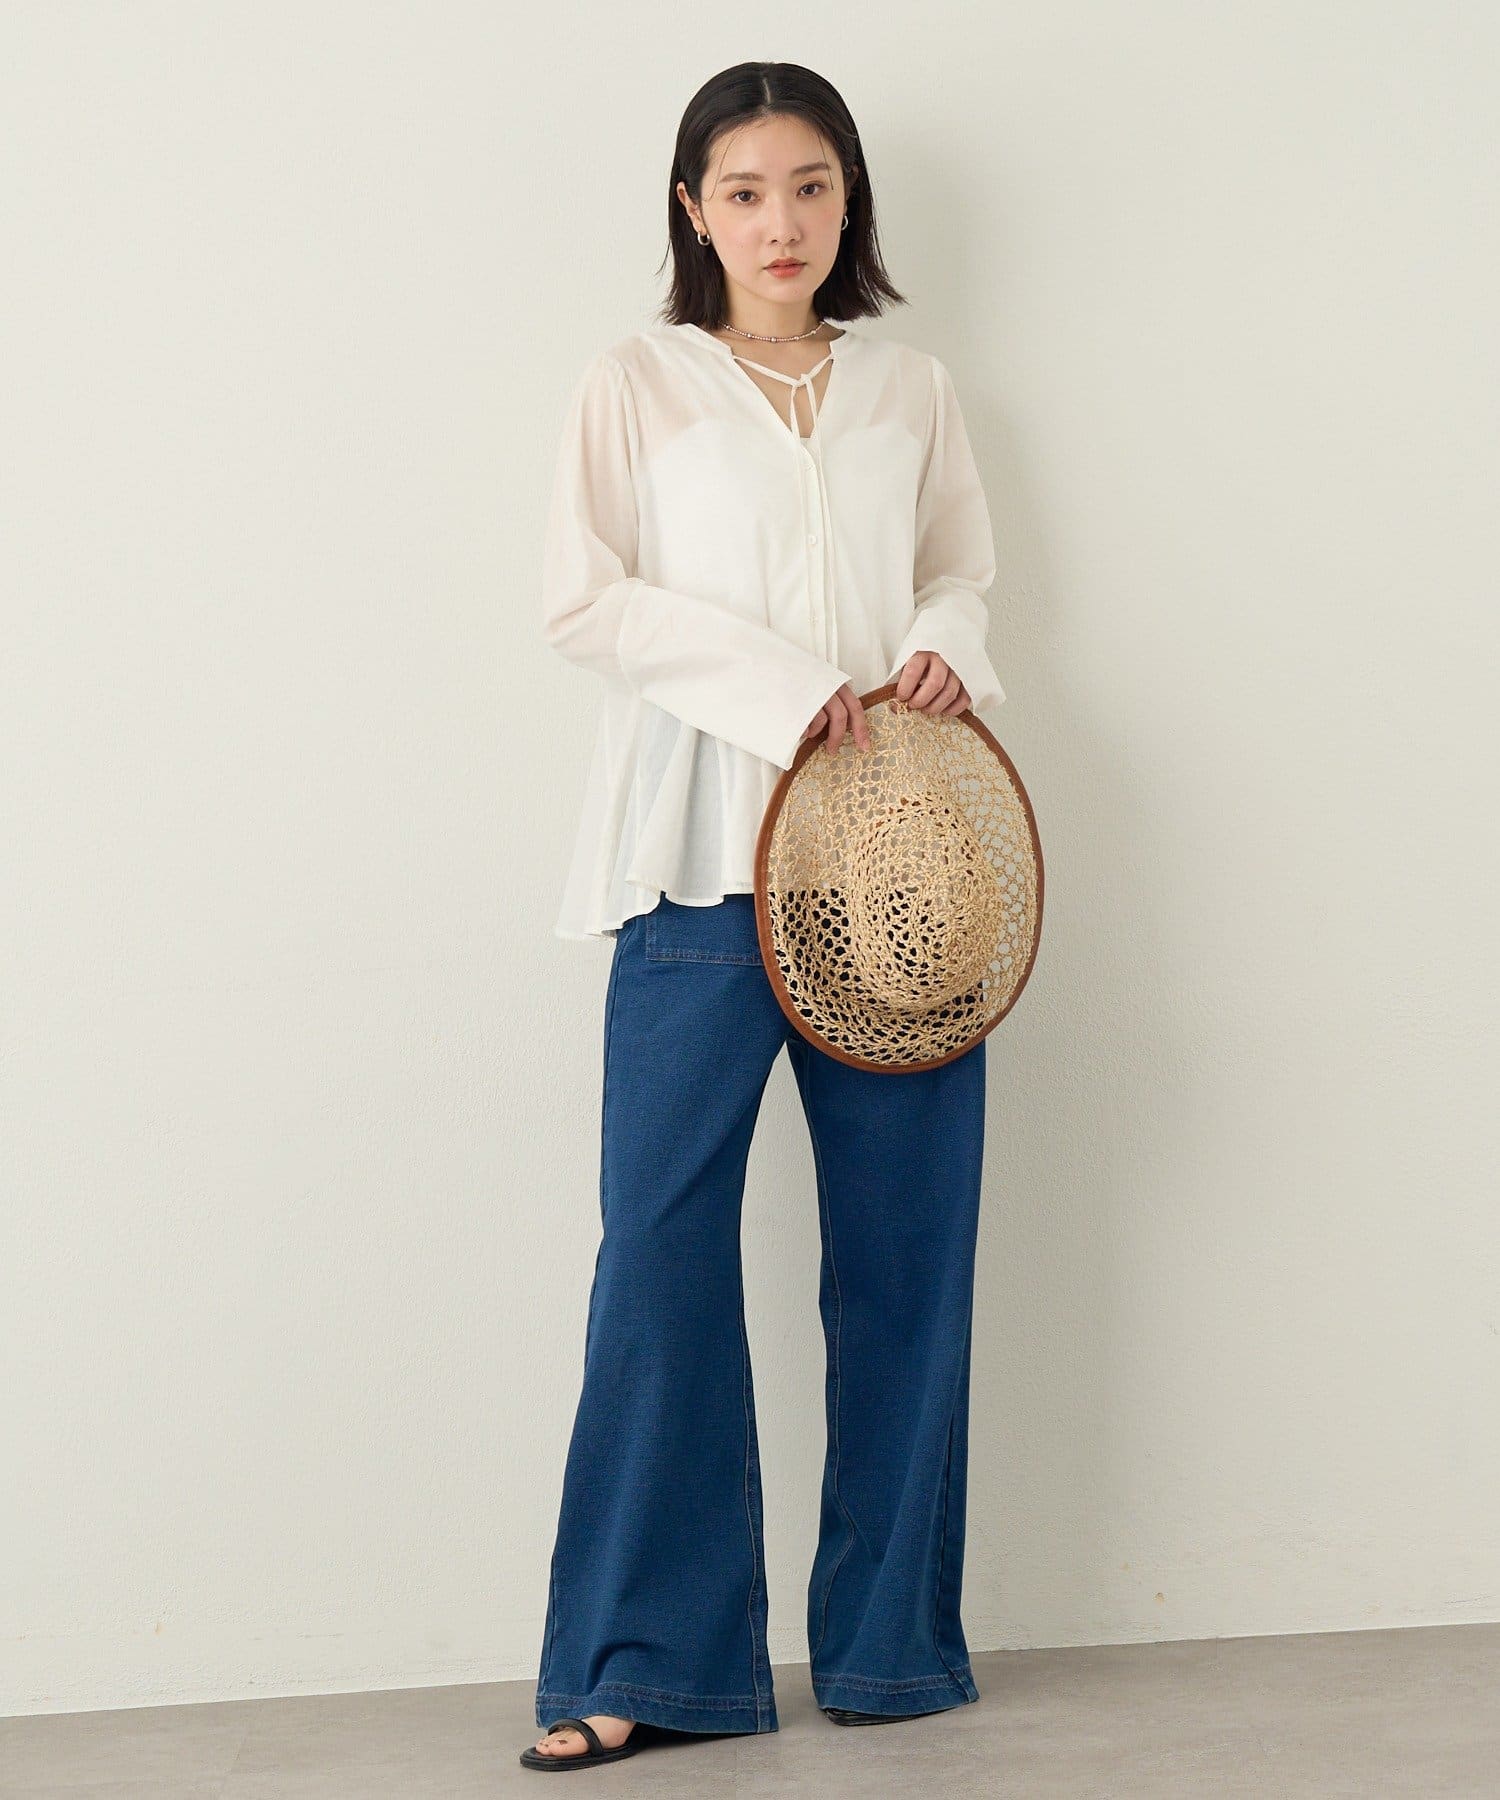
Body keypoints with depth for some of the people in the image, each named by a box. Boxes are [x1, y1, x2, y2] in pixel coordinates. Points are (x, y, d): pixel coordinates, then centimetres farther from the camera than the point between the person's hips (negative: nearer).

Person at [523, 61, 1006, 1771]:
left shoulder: (910, 391, 16)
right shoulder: (639, 383, 7)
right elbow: (584, 601, -1)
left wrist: (946, 650, 0)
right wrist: (779, 684, -12)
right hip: (704, 856, -3)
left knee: (906, 1243, 3)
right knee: (665, 1244, -7)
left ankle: (890, 1637, 16)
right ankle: (642, 1659, 2)